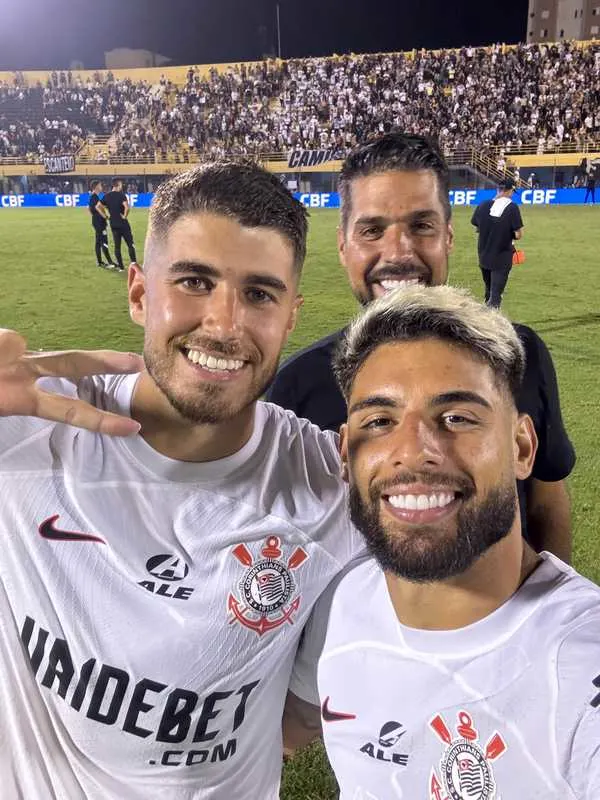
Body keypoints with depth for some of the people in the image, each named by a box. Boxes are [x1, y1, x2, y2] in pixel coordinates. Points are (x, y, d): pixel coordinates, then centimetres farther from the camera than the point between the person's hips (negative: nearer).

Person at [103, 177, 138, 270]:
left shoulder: (106, 196, 6)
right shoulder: (121, 195, -11)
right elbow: (126, 207, -27)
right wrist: (125, 216, -13)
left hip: (113, 224, 5)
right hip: (123, 223, -5)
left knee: (117, 245, 9)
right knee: (130, 244, 2)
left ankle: (120, 266, 10)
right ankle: (134, 263, -3)